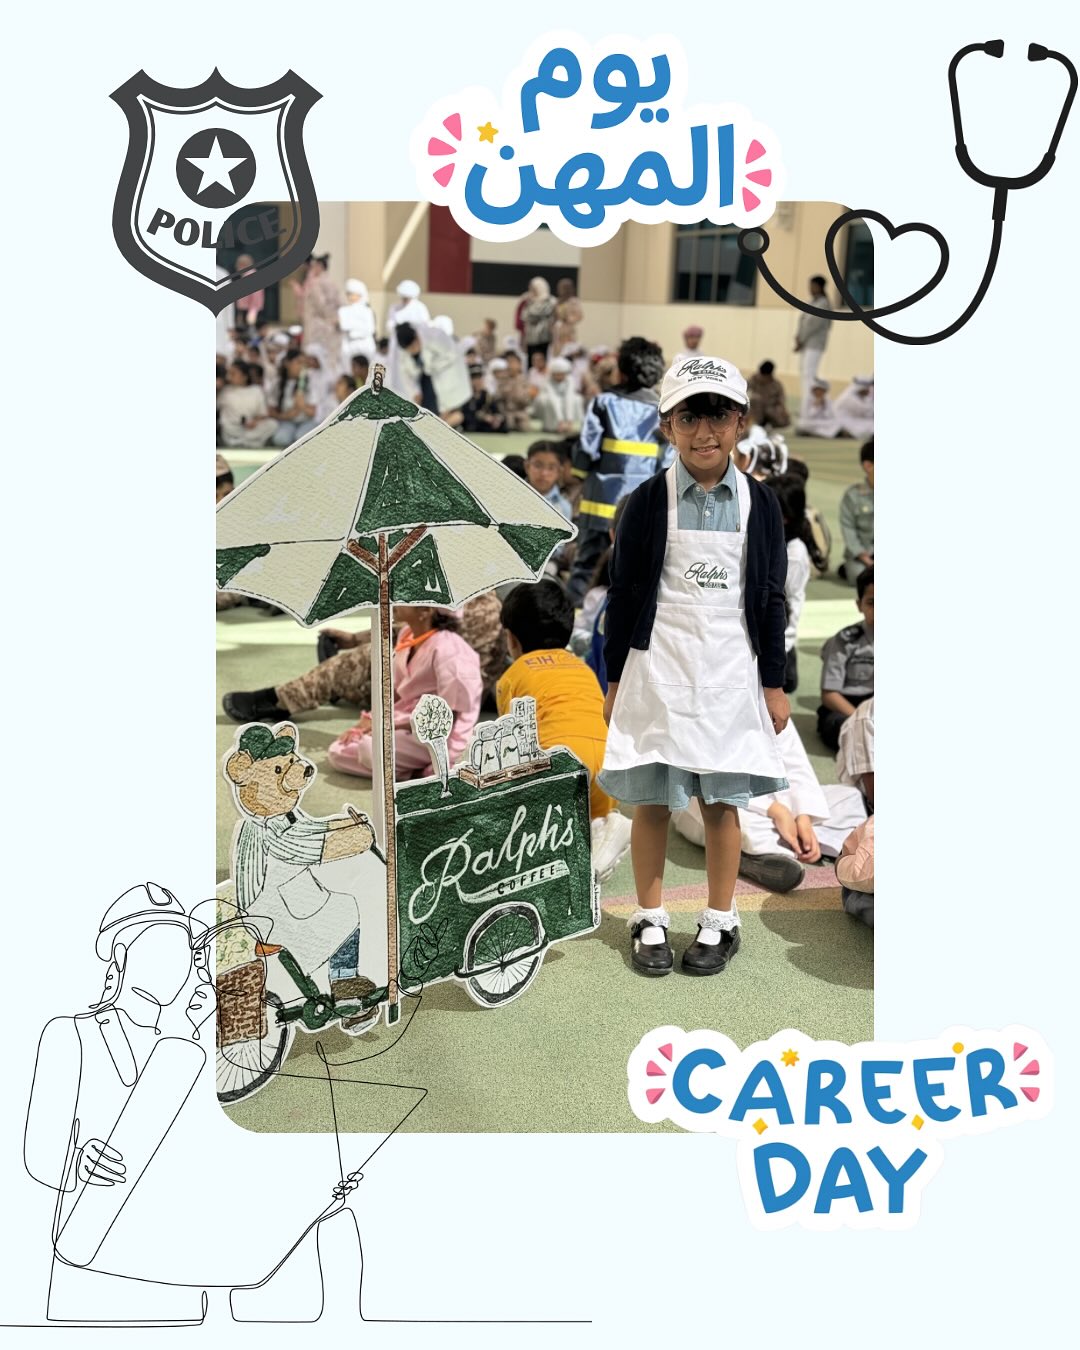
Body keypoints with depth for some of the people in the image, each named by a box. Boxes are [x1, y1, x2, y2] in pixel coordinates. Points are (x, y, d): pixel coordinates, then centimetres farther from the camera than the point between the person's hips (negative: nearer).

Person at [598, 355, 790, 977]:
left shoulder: (760, 503, 2)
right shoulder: (648, 503, -2)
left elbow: (771, 599, 6)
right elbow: (624, 595, 3)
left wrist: (775, 684, 5)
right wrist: (616, 679, 3)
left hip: (730, 670, 1)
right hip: (657, 669, -1)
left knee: (723, 799, 7)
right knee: (652, 800, 6)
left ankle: (721, 923, 22)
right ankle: (651, 921, 20)